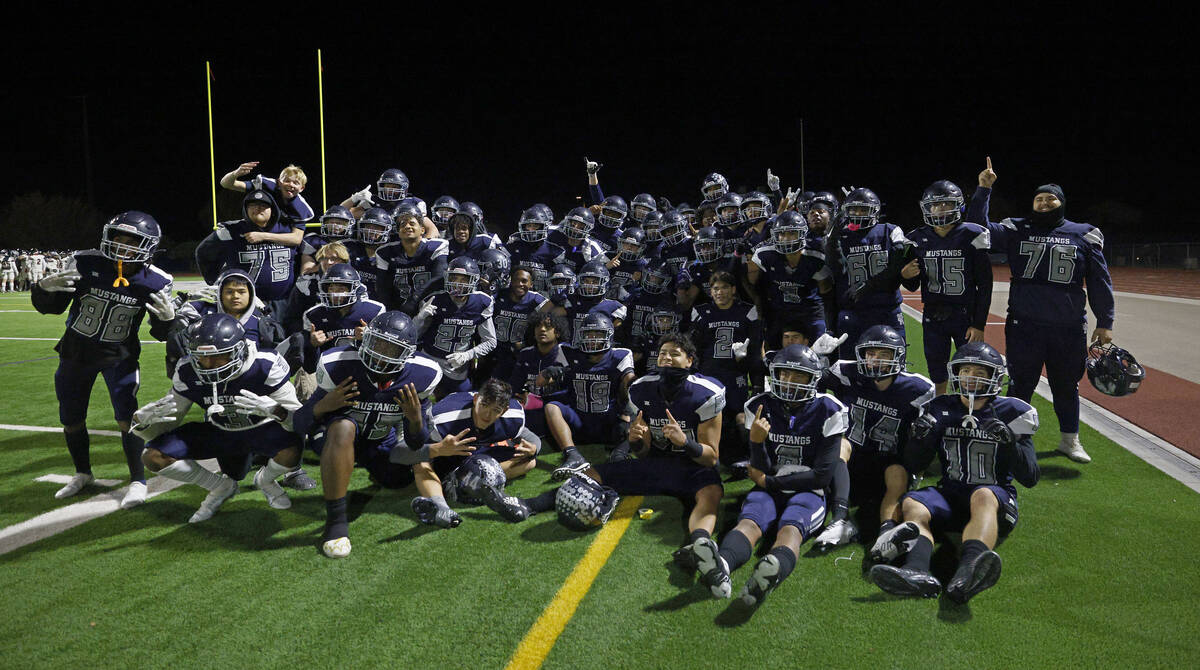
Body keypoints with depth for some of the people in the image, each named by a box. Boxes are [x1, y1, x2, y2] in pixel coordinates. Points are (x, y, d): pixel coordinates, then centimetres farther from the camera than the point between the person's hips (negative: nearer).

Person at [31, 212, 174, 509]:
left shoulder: (154, 282, -17)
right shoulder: (86, 264, -18)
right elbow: (50, 307, -8)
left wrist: (168, 318, -29)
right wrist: (45, 288, -29)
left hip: (120, 357, -2)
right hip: (76, 353, 2)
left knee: (127, 417, -13)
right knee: (71, 420, 14)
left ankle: (138, 481, 1)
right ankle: (82, 474, 36)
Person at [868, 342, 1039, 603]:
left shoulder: (1009, 414, 6)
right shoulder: (941, 410, 12)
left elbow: (1030, 478, 2)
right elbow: (914, 467, 13)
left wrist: (1009, 442, -16)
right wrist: (921, 436, -9)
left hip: (996, 496, -3)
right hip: (950, 495, 3)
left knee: (983, 496, -38)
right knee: (911, 504, -27)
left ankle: (968, 572, -68)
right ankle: (917, 572, -58)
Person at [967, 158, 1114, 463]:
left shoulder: (1083, 235, 7)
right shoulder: (1017, 230, 6)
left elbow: (1099, 281, 8)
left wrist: (1105, 322, 7)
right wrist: (983, 190, -11)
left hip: (1069, 328, 1)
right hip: (1025, 326, -1)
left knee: (1067, 385, 13)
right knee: (1021, 384, 6)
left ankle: (1069, 439, 29)